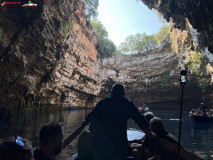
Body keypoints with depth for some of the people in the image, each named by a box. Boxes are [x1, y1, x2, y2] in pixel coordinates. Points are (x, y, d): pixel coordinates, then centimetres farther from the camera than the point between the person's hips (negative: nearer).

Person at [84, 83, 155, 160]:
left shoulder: (102, 102, 8)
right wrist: (150, 135, 15)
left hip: (99, 142, 3)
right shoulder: (128, 103, 3)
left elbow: (89, 118, 12)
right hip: (117, 144, -2)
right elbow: (141, 121, 3)